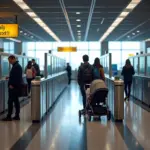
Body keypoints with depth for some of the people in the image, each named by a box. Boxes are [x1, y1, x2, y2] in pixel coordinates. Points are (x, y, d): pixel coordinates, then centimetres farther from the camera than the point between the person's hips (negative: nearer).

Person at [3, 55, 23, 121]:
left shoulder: (16, 66, -17)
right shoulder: (16, 66, 15)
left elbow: (17, 77, -22)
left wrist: (12, 85, -20)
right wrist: (9, 77, 13)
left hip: (13, 87, -10)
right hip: (16, 87, 10)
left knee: (10, 101, -6)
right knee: (16, 101, 11)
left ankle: (9, 116, -2)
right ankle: (17, 116, 16)